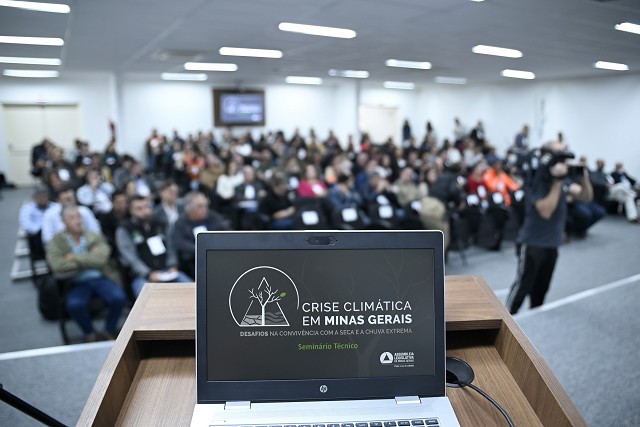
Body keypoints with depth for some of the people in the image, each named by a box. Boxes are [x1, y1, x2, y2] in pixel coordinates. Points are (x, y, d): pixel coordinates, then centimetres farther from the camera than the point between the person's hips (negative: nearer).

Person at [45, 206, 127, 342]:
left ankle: (110, 331, 2)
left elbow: (101, 258, -9)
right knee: (74, 304, -33)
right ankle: (90, 334, -3)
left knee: (119, 297, -27)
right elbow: (57, 266, -13)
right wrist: (88, 260, -8)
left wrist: (75, 258, -9)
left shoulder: (95, 237, 9)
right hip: (77, 283, -1)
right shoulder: (56, 242, 4)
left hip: (100, 278, 1)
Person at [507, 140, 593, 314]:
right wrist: (557, 181, -29)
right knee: (522, 287, -3)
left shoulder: (563, 177, 3)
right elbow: (545, 211, -27)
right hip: (532, 243, -7)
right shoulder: (536, 178, -18)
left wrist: (584, 178, -16)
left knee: (541, 288, 17)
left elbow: (586, 197, 2)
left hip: (552, 243, 7)